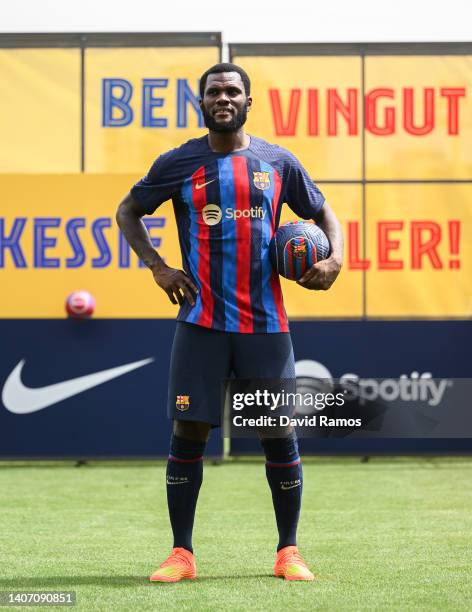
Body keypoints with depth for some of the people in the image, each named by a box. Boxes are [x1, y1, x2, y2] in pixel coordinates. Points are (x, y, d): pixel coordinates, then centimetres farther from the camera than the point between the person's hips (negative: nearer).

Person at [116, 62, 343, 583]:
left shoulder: (278, 162, 7)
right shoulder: (178, 164, 4)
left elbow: (322, 213, 17)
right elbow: (127, 212, 14)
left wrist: (335, 258, -2)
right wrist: (157, 266, 1)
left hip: (265, 323, 1)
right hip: (201, 322, -1)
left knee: (280, 435, 2)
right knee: (187, 432, -4)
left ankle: (288, 553, 13)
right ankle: (181, 554, 6)